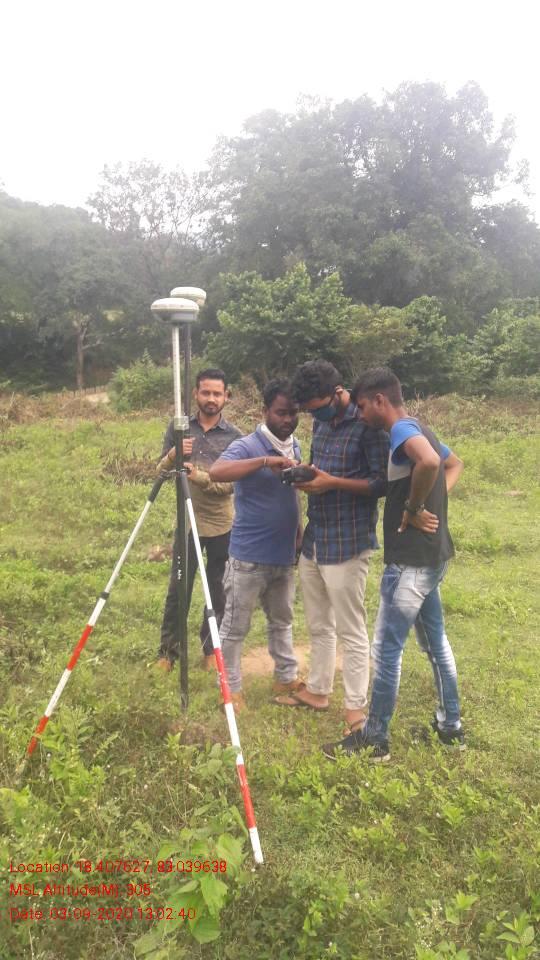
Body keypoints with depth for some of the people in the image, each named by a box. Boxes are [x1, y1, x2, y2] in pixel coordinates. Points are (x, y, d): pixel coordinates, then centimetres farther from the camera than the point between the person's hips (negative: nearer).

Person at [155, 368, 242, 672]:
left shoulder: (234, 436, -4)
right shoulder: (178, 427, 2)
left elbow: (231, 484, -11)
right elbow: (161, 471, 2)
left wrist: (200, 476, -27)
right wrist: (173, 455, -20)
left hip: (222, 525, -1)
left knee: (218, 591, 8)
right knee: (177, 590, 5)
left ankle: (212, 650, 25)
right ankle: (168, 652, 19)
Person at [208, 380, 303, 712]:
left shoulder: (295, 447, 8)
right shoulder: (246, 446, -16)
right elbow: (216, 472, -35)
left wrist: (298, 529, 13)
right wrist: (265, 461, -41)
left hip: (284, 555, 7)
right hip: (249, 557, -7)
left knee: (282, 620, 22)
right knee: (236, 626, 6)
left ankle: (287, 677, 38)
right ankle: (231, 687, 21)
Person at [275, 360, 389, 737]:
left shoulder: (368, 424, -15)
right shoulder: (322, 422, 10)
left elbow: (384, 483, -17)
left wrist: (333, 482, -22)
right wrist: (307, 475, 4)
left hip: (347, 544, -8)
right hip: (313, 540, 8)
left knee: (351, 630, 2)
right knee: (318, 625, 19)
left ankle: (357, 708, 14)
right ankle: (317, 689, 35)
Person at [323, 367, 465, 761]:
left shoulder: (403, 429, -17)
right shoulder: (419, 430, 12)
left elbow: (430, 462, -40)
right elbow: (455, 464, 29)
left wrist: (413, 510, -24)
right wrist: (435, 502, 13)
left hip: (411, 560, -10)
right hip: (432, 555, 10)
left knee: (386, 650, 1)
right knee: (436, 641, 20)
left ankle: (374, 739, 14)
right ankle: (451, 725, 34)